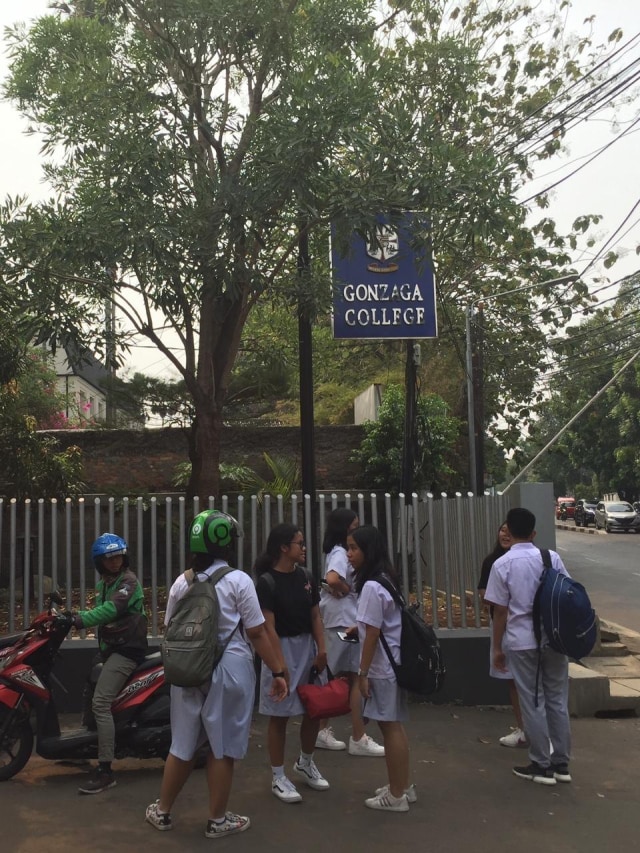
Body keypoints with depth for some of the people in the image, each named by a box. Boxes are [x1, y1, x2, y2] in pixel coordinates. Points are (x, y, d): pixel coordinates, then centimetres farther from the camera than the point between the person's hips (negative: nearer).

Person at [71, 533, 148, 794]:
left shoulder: (128, 581, -13)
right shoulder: (103, 582, 16)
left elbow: (111, 609, -29)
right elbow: (101, 611, 10)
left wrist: (80, 620, -39)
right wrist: (75, 616, -6)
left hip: (127, 648, -10)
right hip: (109, 647, 10)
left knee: (101, 703, -19)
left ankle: (105, 770, -17)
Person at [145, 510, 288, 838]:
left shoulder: (182, 582, 2)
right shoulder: (238, 581, -11)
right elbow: (257, 633, -10)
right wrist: (277, 672, -3)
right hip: (229, 669, -4)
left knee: (183, 744, 18)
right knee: (221, 747, 8)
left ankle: (162, 812, 31)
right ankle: (217, 820, 21)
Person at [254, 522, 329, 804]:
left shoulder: (306, 577, 5)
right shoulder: (267, 582, -13)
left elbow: (315, 616, 8)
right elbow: (269, 626, -15)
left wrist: (321, 649, -3)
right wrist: (280, 662, -18)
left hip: (308, 647, 6)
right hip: (282, 647, -6)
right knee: (280, 715, 2)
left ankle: (305, 764, 36)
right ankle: (278, 777, 16)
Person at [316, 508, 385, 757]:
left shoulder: (338, 552, 14)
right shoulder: (340, 554, -17)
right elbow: (333, 579, -34)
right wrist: (347, 591, -16)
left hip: (338, 622, 10)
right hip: (345, 622, -10)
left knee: (336, 679, 15)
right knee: (356, 678, -2)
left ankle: (323, 731, 22)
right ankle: (359, 739, 6)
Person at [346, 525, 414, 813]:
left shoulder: (371, 587, -20)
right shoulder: (384, 580, 9)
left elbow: (372, 634, -19)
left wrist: (363, 673, -14)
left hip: (382, 667, -9)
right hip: (394, 663, 9)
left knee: (389, 727, 1)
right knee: (395, 725, 17)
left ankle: (396, 795, 12)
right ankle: (403, 786, 28)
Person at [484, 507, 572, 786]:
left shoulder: (503, 564, -7)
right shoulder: (552, 558, 2)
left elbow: (500, 611, -6)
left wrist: (497, 648, 3)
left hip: (521, 641, -3)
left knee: (533, 703, 6)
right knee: (558, 699, 12)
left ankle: (541, 765, 13)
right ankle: (561, 763, 21)